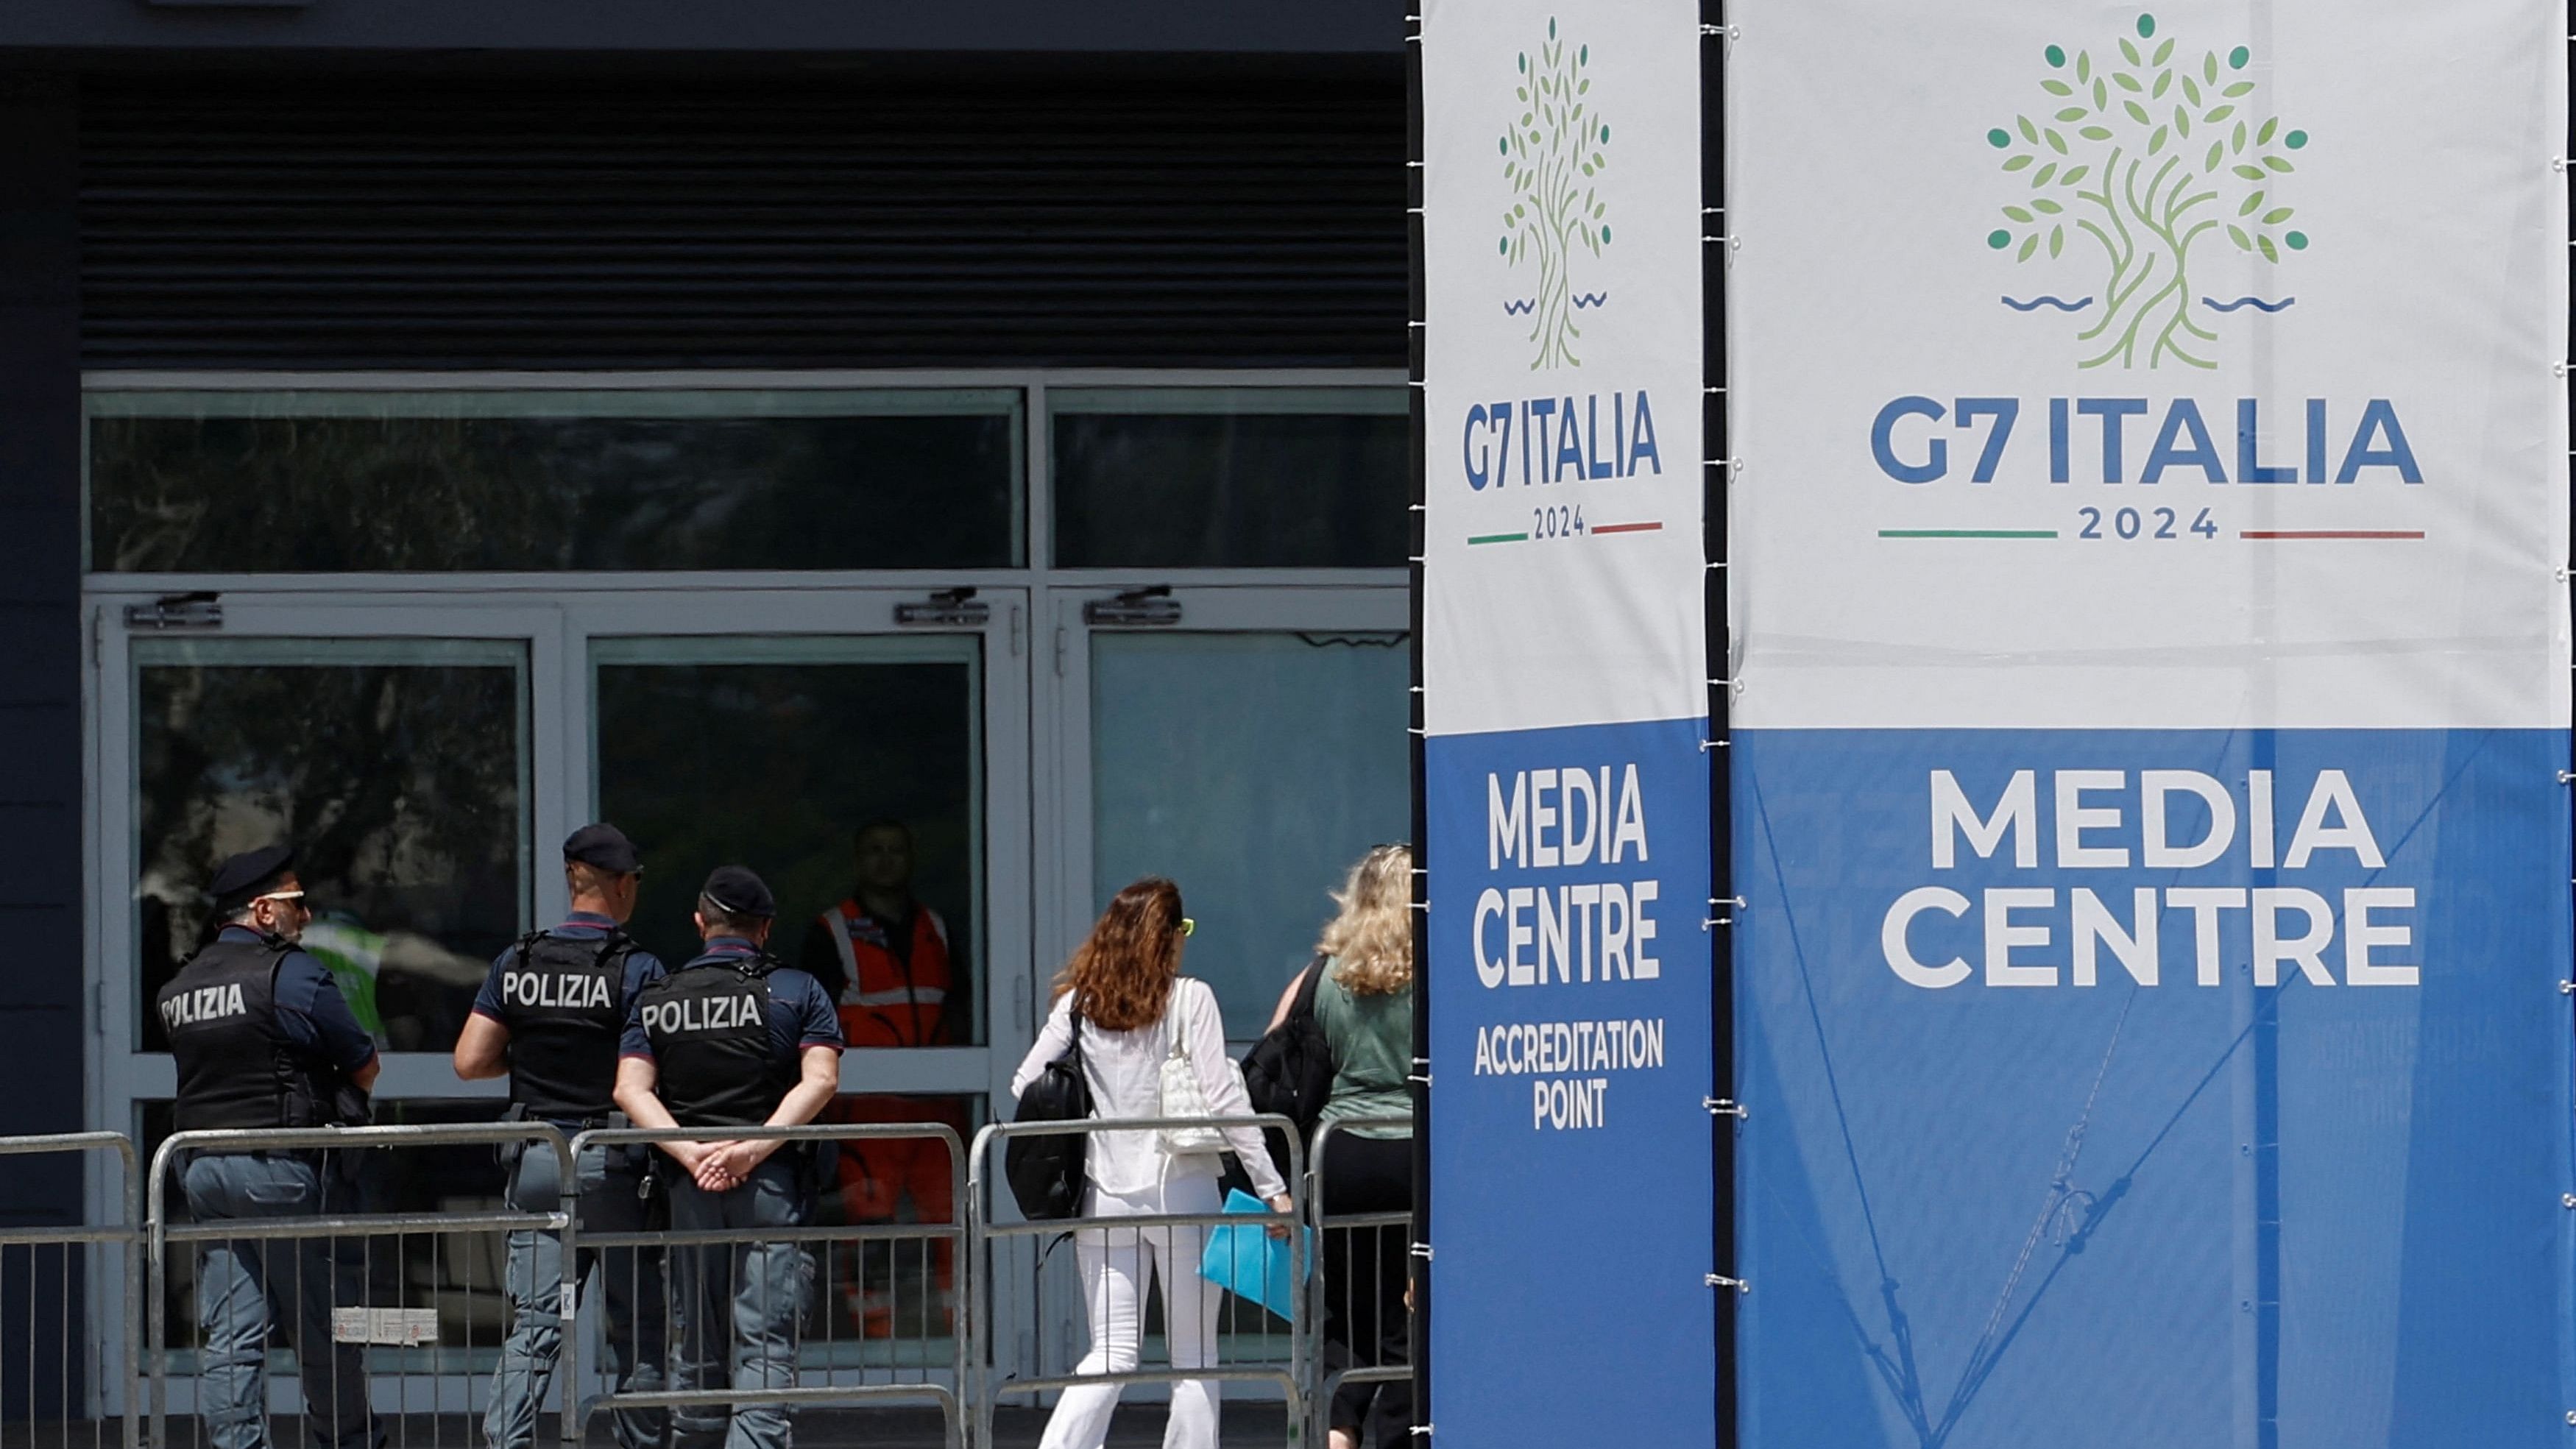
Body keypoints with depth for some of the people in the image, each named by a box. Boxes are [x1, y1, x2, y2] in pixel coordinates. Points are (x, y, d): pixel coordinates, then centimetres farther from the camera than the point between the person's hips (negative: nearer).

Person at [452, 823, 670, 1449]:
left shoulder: (516, 964, 6)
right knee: (637, 1322, 6)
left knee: (532, 1323, 1)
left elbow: (470, 1061, 5)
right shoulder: (636, 968, -8)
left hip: (535, 1160, 4)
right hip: (612, 1163, -4)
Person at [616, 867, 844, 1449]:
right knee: (765, 1341, -6)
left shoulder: (655, 999, 12)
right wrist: (757, 1146, -15)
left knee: (696, 1343, 11)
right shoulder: (797, 990, 6)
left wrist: (690, 1153, -11)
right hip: (772, 1182, -2)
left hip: (690, 1186, 2)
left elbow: (631, 1088, -2)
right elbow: (820, 1080, -9)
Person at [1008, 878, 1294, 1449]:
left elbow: (1023, 1088, 5)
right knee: (1194, 1357, 6)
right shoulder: (1189, 1000, -6)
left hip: (1104, 1194, 3)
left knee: (1110, 1355, 7)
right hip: (1180, 1188, -3)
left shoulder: (1079, 1005, 4)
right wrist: (1272, 1188, -9)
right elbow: (1223, 1100, -11)